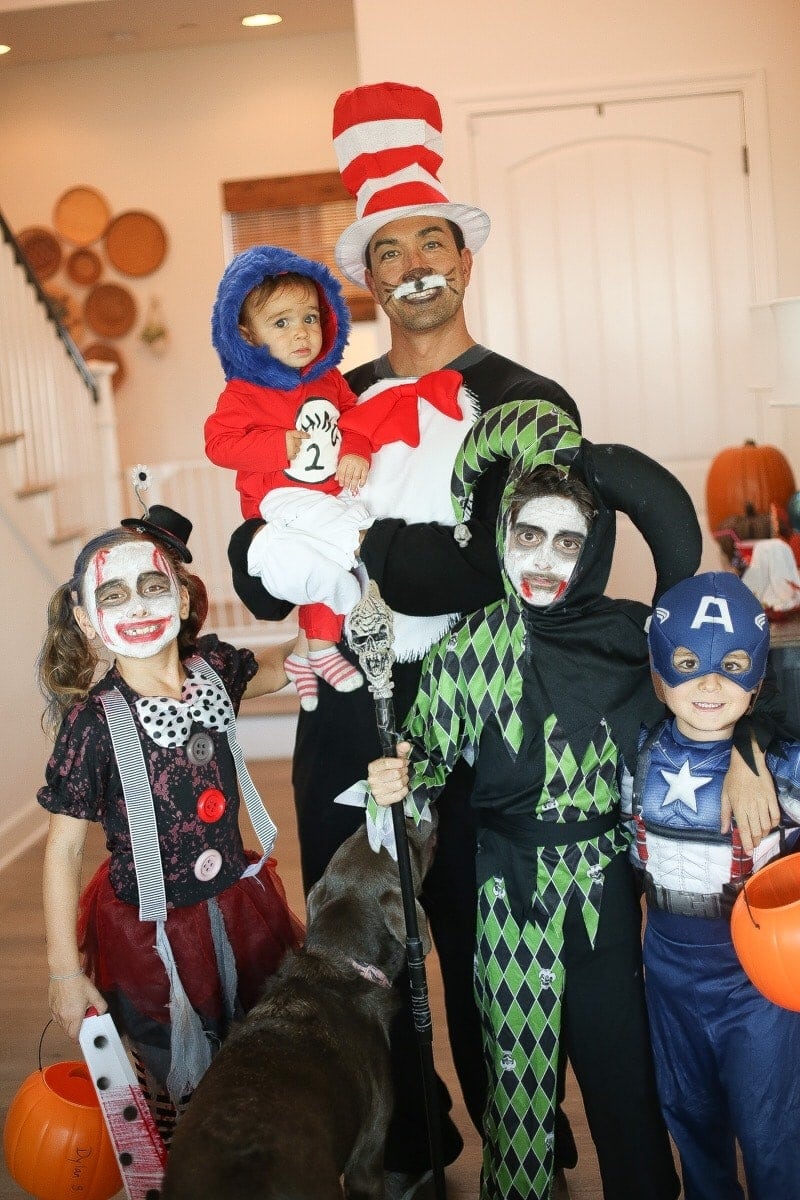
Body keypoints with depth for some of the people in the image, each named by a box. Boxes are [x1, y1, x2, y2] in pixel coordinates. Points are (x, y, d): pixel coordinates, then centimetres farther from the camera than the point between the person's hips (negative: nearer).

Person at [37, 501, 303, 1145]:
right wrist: (65, 971, -10)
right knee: (184, 1090, 13)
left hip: (240, 909, 4)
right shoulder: (93, 721, -20)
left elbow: (276, 667, 16)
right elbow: (64, 850, -13)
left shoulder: (213, 666, -8)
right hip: (150, 935, -4)